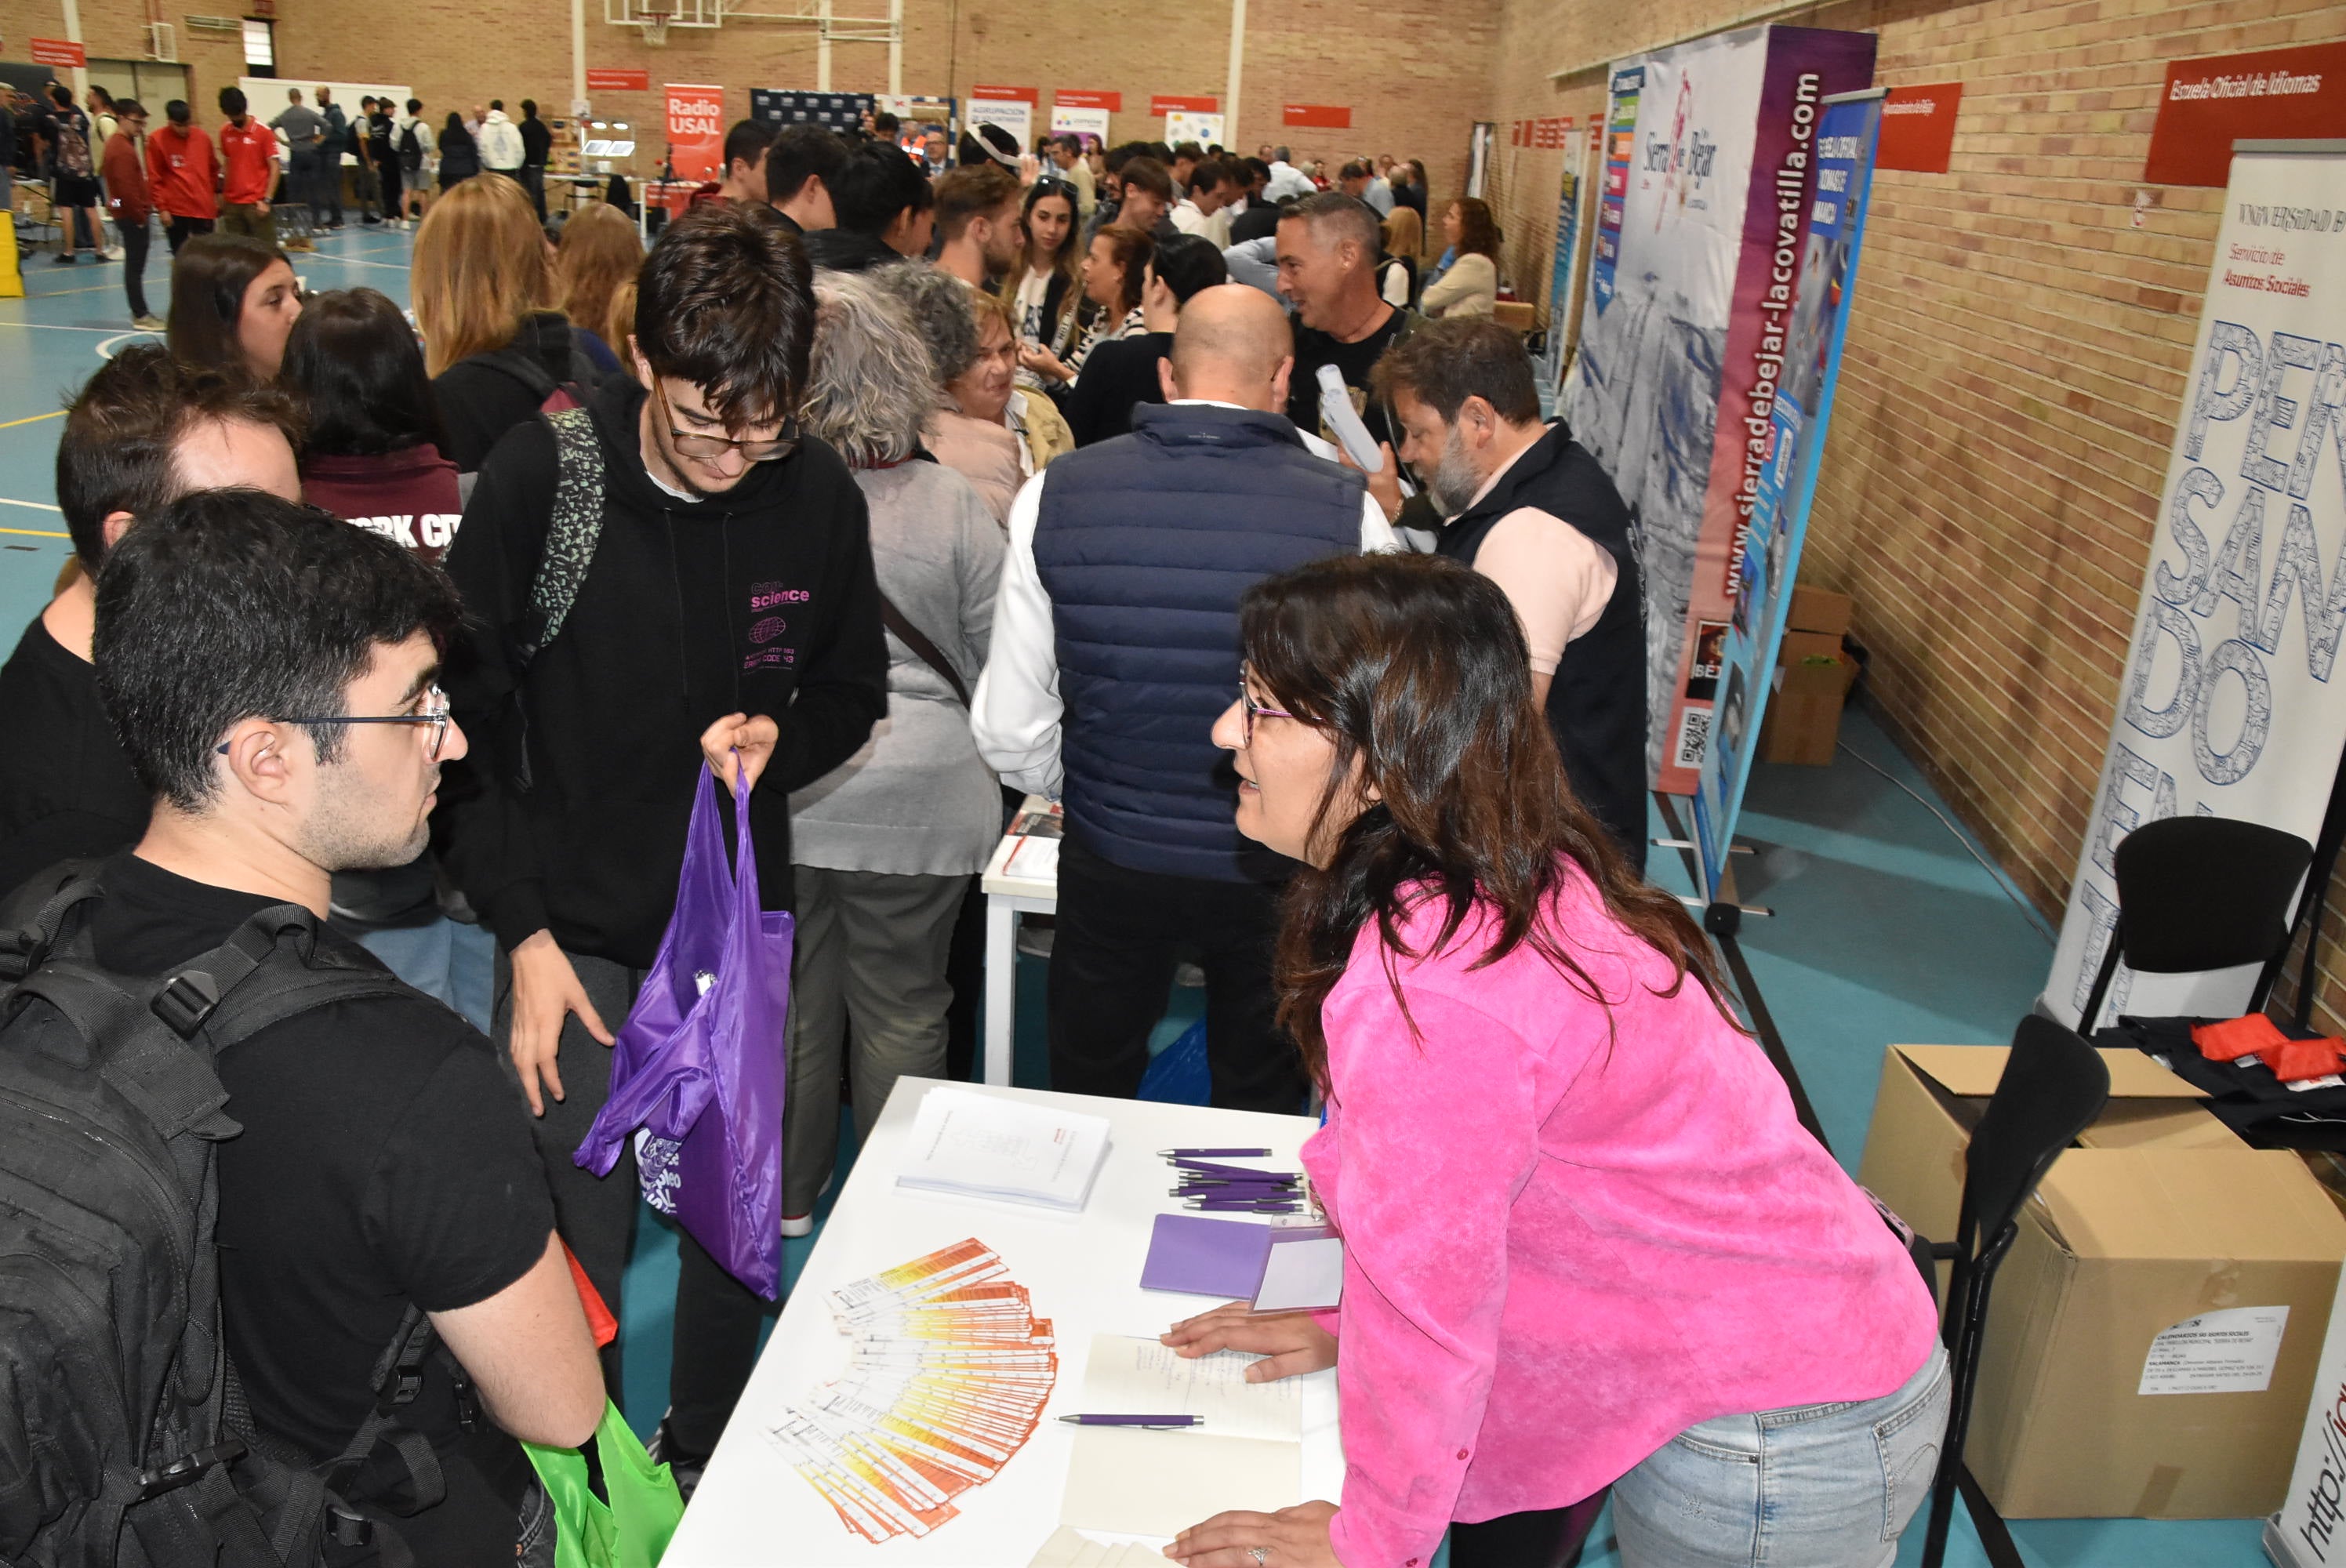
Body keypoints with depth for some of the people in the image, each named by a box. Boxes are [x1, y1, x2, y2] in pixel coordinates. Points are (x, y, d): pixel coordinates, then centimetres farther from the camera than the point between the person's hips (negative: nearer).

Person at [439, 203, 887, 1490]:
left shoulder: (817, 492, -6)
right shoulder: (539, 477, -14)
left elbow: (852, 693, 9)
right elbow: (465, 716, -7)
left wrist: (779, 735, -13)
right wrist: (522, 932, -10)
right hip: (576, 930, -2)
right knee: (574, 1248, 4)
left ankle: (709, 1455, 42)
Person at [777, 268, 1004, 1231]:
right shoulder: (949, 503, -8)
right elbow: (996, 667, -1)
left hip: (773, 792, 0)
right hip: (917, 798, 0)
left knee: (790, 999, 15)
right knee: (902, 1008, 12)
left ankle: (787, 1196, 31)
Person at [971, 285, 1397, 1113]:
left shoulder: (1055, 495, -12)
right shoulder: (1346, 508, -16)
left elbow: (1011, 732, -7)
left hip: (1110, 866, 1)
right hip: (1280, 871, -1)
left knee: (1087, 1107, 24)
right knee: (1262, 1109, 24)